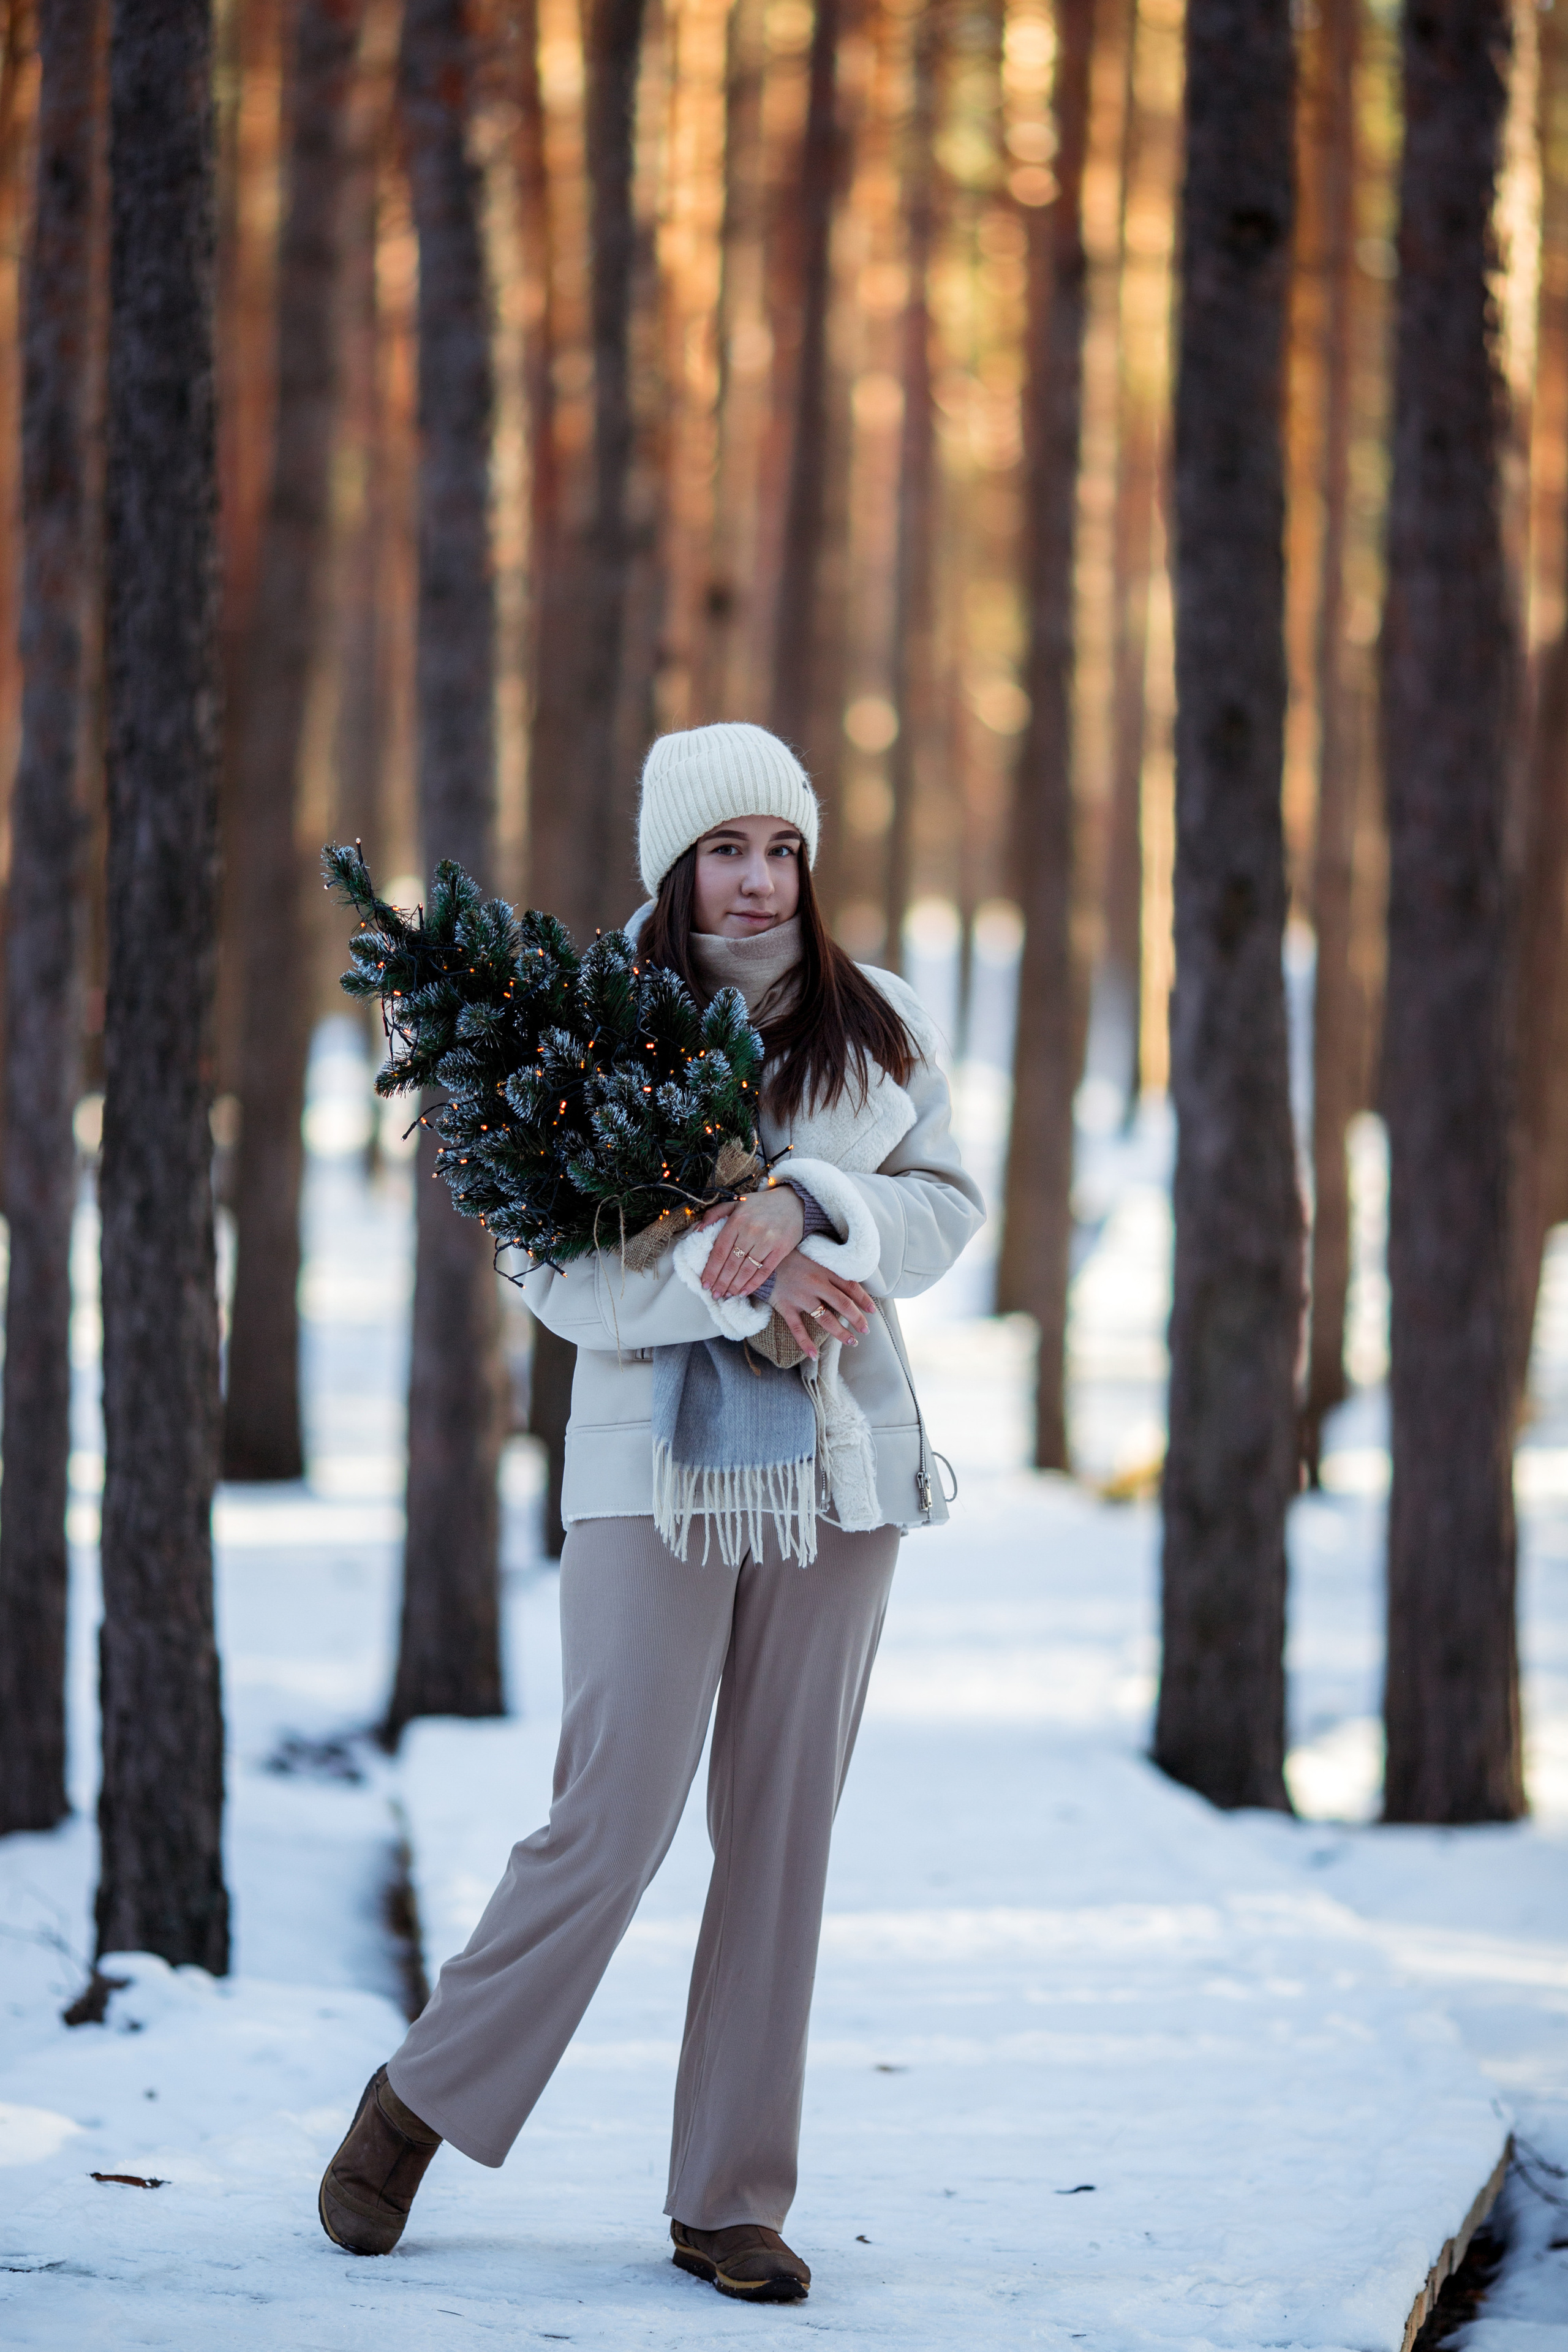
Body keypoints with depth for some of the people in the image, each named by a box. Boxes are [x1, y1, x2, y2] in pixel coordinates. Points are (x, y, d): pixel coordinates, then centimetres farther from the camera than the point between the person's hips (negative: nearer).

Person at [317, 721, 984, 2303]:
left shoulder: (877, 1026, 7)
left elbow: (946, 1206, 4)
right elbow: (563, 1272, -7)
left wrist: (806, 1203, -14)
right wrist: (739, 1277, -20)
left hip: (838, 1462, 3)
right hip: (656, 1467, -3)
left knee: (783, 1835, 4)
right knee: (613, 1823, -7)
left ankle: (731, 2203, 11)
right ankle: (418, 2104, 13)